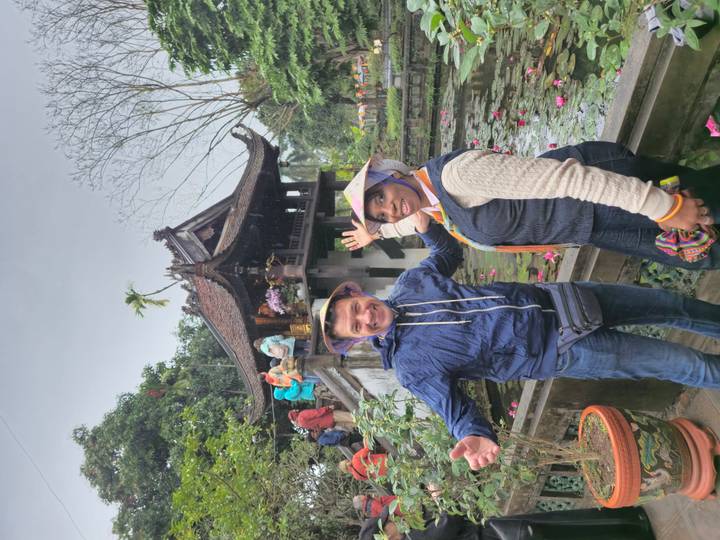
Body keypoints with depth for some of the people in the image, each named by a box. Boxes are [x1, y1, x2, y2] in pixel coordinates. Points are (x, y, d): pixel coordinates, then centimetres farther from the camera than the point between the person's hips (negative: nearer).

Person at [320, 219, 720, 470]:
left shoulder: (409, 282, -2)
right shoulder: (411, 366, -16)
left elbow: (450, 251, 14)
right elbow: (452, 404, -21)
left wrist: (424, 222, -2)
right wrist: (476, 436, -43)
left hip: (547, 300, 5)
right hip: (560, 351, -5)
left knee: (667, 303, 13)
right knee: (683, 365, -1)